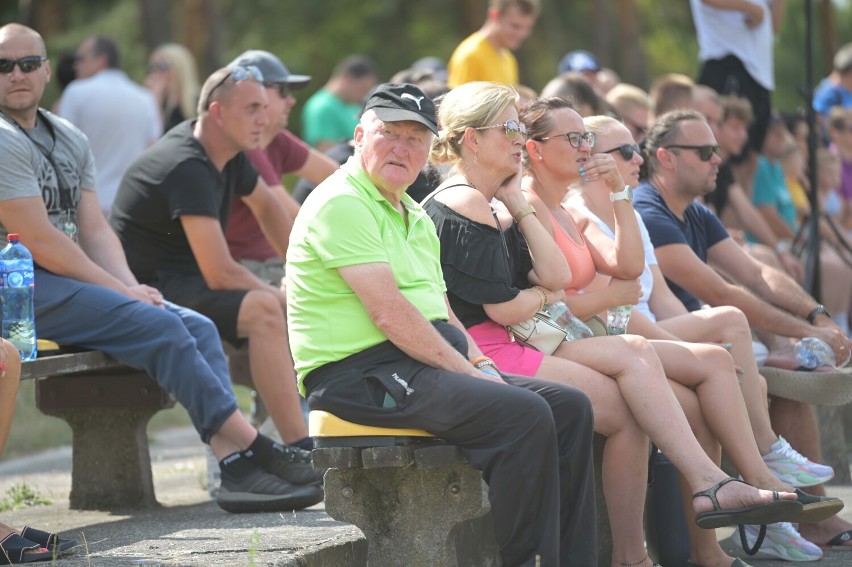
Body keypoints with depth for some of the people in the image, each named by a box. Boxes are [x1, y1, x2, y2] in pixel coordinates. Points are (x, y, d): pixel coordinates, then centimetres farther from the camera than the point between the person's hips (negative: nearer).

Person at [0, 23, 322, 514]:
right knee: (158, 325, -23)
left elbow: (94, 230, 13)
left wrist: (132, 287, -6)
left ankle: (234, 464, -23)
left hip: (73, 282, 9)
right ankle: (249, 445, -20)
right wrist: (122, 291, -12)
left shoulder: (70, 140, 18)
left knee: (196, 326, -9)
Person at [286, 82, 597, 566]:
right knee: (524, 414, -26)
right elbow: (388, 311, -17)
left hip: (429, 365, 10)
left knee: (570, 407, -1)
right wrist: (466, 371, -15)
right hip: (362, 373, -10)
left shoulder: (417, 218, 23)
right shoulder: (341, 204, -9)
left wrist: (480, 362, 1)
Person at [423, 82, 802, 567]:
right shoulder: (465, 203, -11)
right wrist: (545, 295, 6)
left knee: (633, 353, -6)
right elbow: (504, 309, -16)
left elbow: (557, 276, 11)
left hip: (504, 347, 10)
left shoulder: (491, 207, 21)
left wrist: (519, 207, 7)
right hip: (483, 355, -10)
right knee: (627, 410, -11)